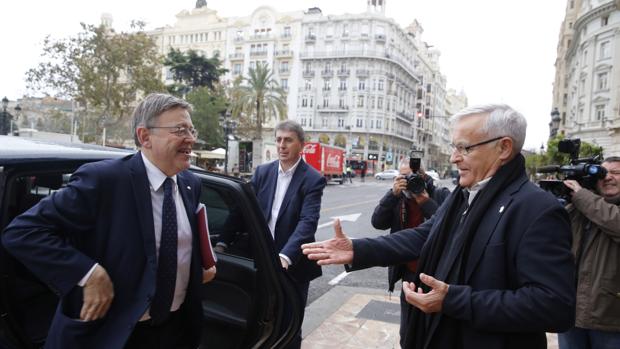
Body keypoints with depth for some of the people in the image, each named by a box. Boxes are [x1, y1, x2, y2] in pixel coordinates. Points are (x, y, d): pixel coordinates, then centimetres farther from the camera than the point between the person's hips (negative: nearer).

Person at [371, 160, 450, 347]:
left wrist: (427, 203, -25)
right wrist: (392, 194, -20)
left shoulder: (441, 195, -7)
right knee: (408, 332, 15)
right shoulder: (397, 198, 3)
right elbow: (378, 222, -10)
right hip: (410, 273, 3)